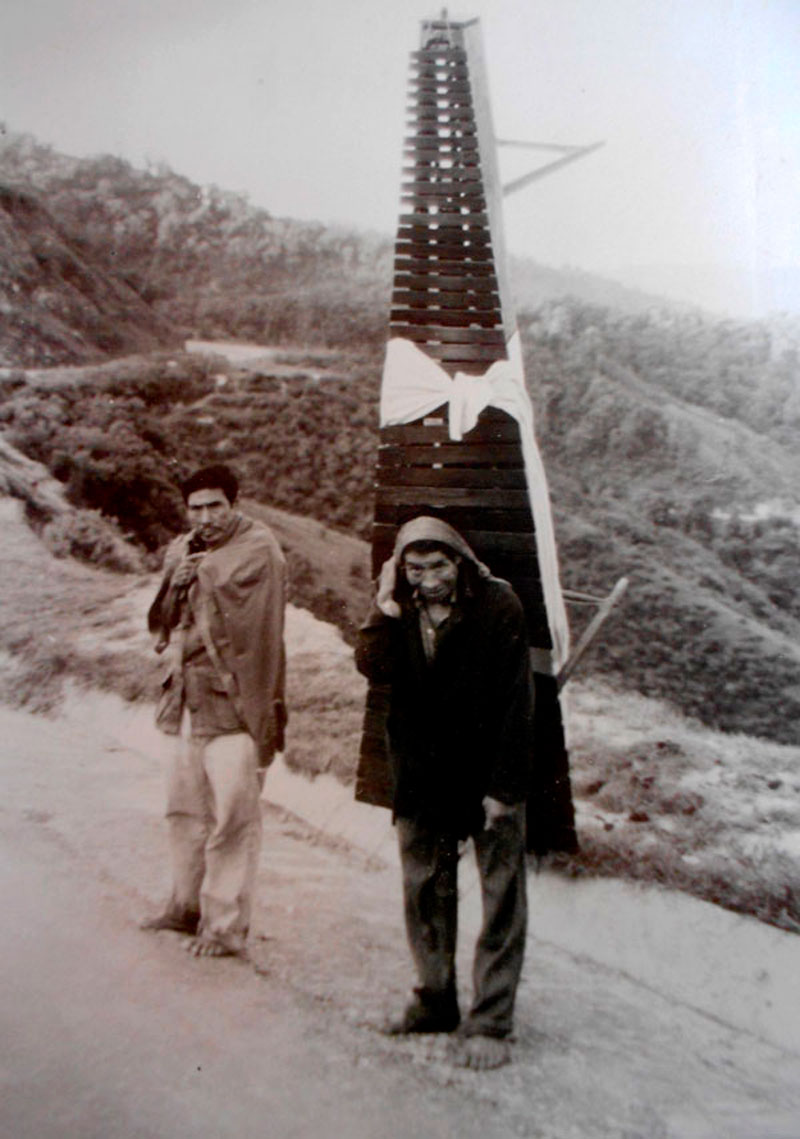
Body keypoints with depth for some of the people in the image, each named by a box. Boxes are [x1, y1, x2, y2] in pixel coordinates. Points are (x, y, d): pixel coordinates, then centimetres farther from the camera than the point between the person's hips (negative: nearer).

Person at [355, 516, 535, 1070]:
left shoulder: (499, 606, -14)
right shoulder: (400, 611, 1)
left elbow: (516, 705, -14)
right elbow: (374, 667, -15)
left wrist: (505, 786, -15)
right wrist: (387, 605, -21)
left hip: (489, 775, -5)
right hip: (422, 775, 5)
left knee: (501, 900, 0)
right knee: (425, 891, 14)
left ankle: (491, 1022, 10)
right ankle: (436, 1002, 29)